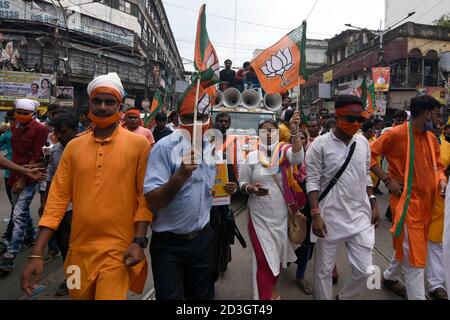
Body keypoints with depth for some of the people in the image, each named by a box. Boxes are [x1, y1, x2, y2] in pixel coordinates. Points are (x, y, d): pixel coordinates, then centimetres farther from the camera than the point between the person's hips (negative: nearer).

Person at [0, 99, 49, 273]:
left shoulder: (39, 129, -11)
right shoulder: (14, 128, 10)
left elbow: (36, 157, -13)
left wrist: (23, 179, -15)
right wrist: (15, 176, 12)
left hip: (29, 177, -7)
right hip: (15, 174, 7)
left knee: (18, 214, -11)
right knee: (22, 210, 19)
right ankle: (30, 236, 41)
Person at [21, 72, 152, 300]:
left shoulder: (138, 144, -6)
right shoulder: (74, 146, 4)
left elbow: (145, 197, -6)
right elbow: (58, 197, 2)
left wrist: (139, 241, -14)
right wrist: (36, 253, -2)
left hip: (118, 251, -4)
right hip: (80, 250, 4)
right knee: (81, 296, 21)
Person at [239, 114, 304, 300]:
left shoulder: (285, 151, -5)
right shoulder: (252, 156, -3)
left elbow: (298, 157, -28)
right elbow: (242, 182, 3)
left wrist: (294, 132, -42)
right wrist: (250, 188, -19)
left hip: (281, 214, 1)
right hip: (259, 215, -1)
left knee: (278, 253, 19)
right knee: (265, 259, 3)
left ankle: (272, 288, 45)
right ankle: (265, 296, 21)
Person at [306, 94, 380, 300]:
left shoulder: (363, 143, 5)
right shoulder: (320, 144, -11)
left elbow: (366, 177, 14)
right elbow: (312, 182, -11)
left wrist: (373, 205, 10)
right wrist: (315, 215, -17)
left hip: (360, 216, 5)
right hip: (330, 217, -4)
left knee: (363, 269, 9)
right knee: (323, 270, 9)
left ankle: (344, 298, 36)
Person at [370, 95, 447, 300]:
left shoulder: (431, 138, 9)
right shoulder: (396, 134, -14)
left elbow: (437, 165, 19)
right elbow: (369, 155, -11)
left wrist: (441, 180, -2)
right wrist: (387, 179, -15)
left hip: (426, 200, 8)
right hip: (406, 199, -8)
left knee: (408, 246, 21)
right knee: (414, 252, -4)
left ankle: (390, 277, 42)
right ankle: (417, 296, 7)